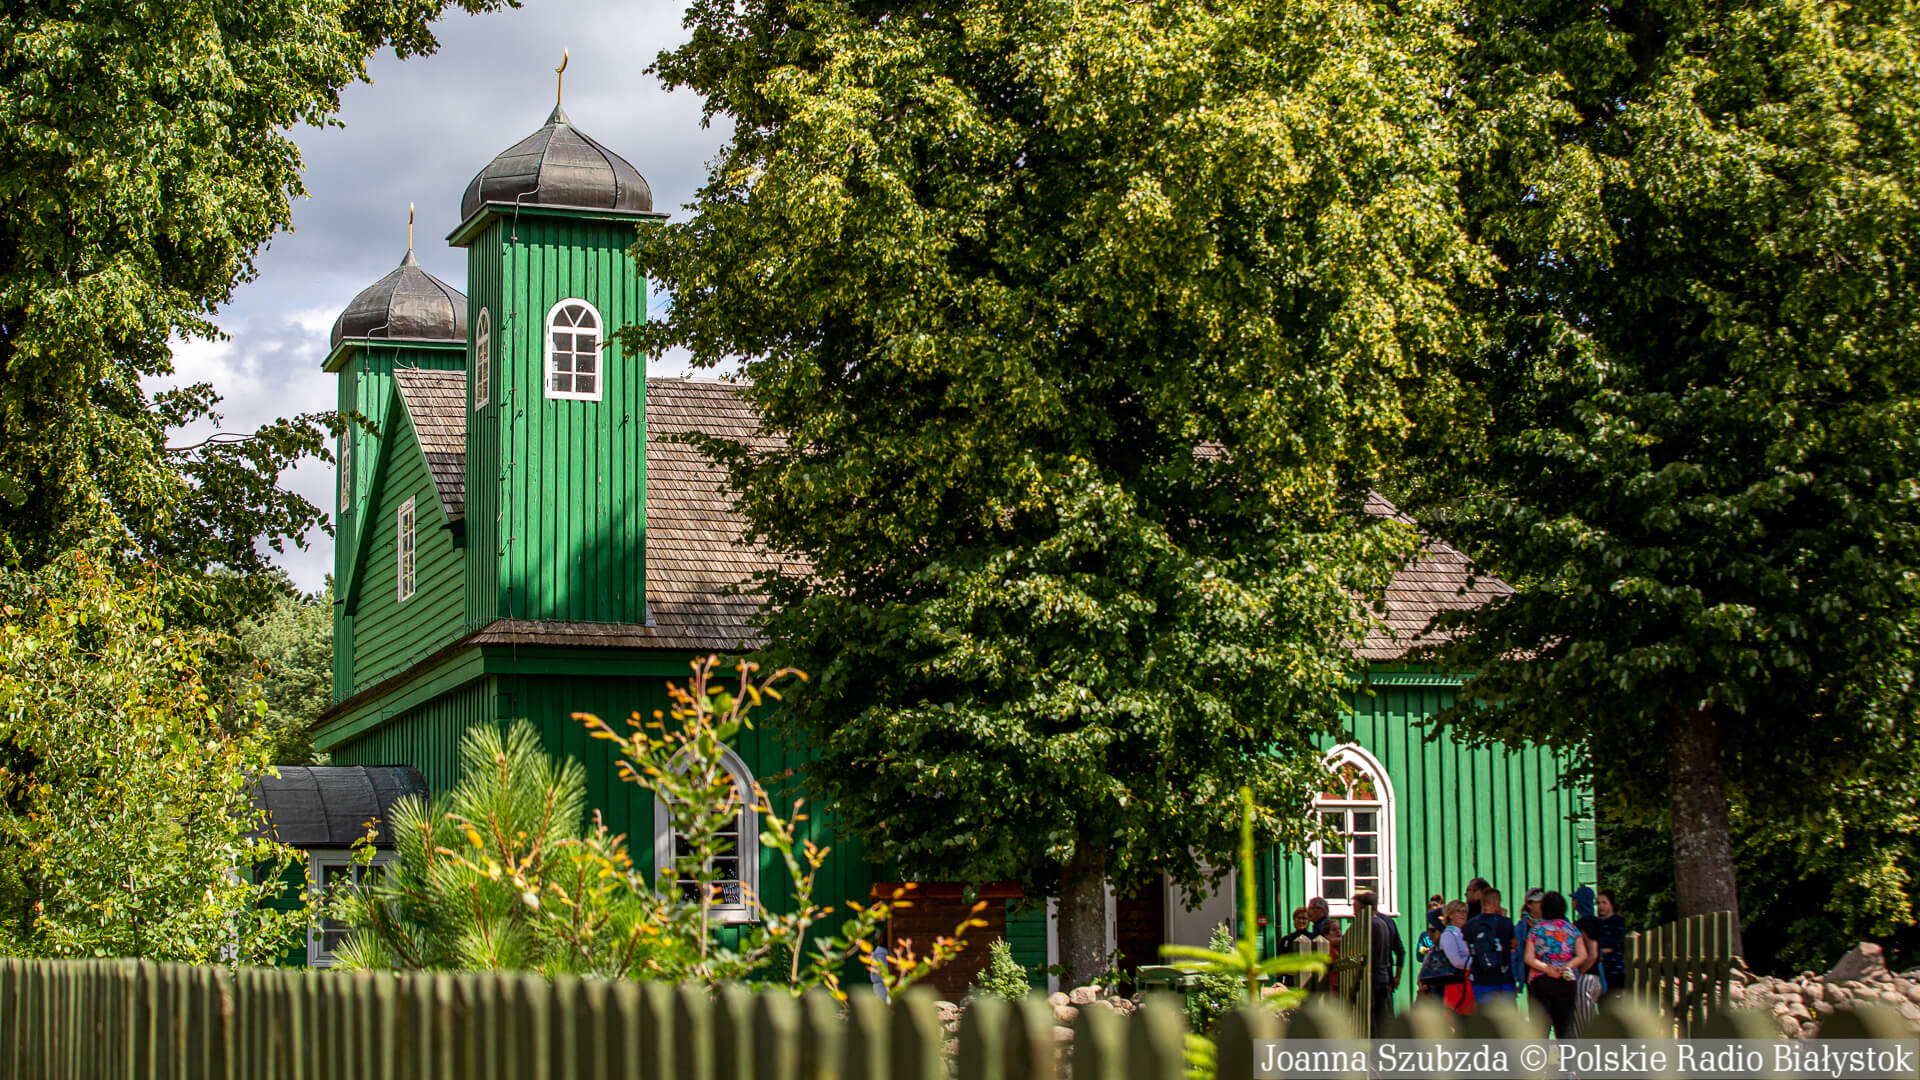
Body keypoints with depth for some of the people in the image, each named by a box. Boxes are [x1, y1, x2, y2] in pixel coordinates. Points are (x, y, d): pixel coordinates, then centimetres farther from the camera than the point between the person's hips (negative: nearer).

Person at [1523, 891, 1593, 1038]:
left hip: (1540, 981, -1)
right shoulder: (1571, 929, 6)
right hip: (1567, 982, 2)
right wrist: (1566, 967, -8)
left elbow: (1528, 958, -5)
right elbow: (1582, 956, -1)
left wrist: (1546, 968, -11)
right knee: (1565, 1026, 7)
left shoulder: (1535, 929, 2)